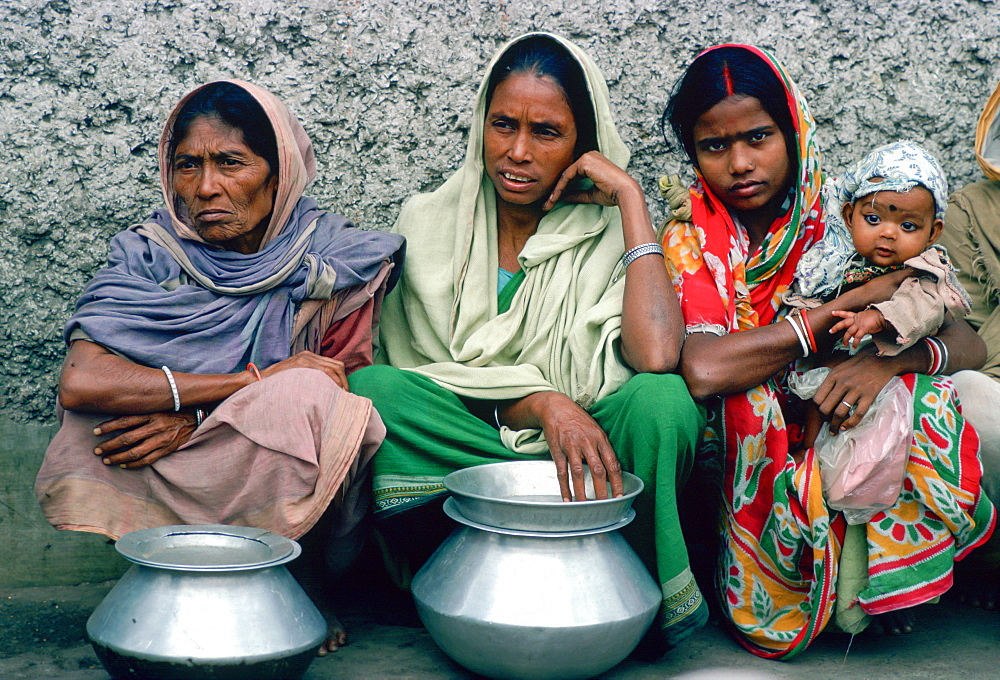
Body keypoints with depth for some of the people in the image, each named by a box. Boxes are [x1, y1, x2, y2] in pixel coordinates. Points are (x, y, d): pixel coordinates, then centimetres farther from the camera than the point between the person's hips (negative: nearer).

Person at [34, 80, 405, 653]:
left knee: (312, 400, -31)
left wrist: (193, 417, -19)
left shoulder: (338, 258, -4)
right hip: (169, 482, 0)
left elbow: (344, 388, -6)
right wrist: (255, 382, -24)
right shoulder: (148, 257, -5)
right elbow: (80, 382, -22)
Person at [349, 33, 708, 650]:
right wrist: (542, 404, -21)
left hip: (588, 447, -1)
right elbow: (418, 369, -3)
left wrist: (629, 196, -14)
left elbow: (655, 355, -24)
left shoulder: (609, 230, -3)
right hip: (463, 449, 1)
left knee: (663, 398, -30)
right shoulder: (430, 222, 3)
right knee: (368, 387, -27)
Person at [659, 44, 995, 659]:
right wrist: (848, 304, -19)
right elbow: (702, 370, -28)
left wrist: (890, 358, -26)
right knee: (751, 393, -30)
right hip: (738, 463, -2)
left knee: (938, 395, -20)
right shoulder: (690, 238, -7)